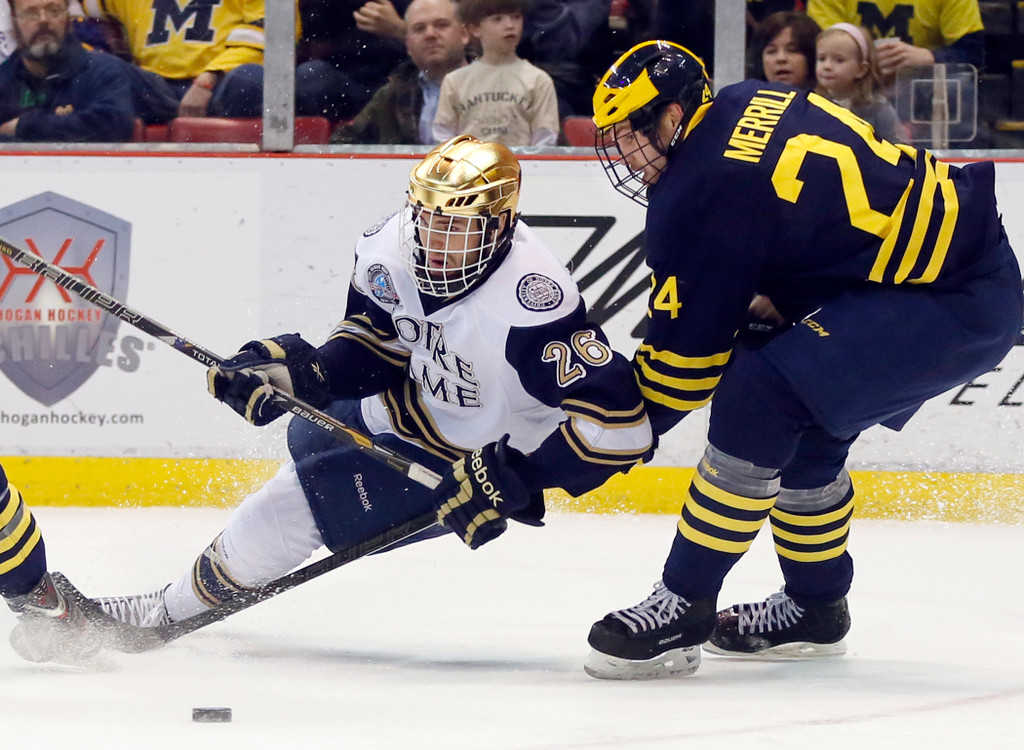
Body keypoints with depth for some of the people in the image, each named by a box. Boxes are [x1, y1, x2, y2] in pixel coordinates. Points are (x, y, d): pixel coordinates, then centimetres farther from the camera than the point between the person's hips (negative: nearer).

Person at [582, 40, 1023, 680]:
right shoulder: (746, 104, 9)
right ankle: (815, 607, 32)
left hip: (951, 306, -11)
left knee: (759, 396, -19)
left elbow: (686, 351, -9)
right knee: (805, 425, 19)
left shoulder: (701, 192, -16)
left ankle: (683, 607, -13)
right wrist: (769, 315, 20)